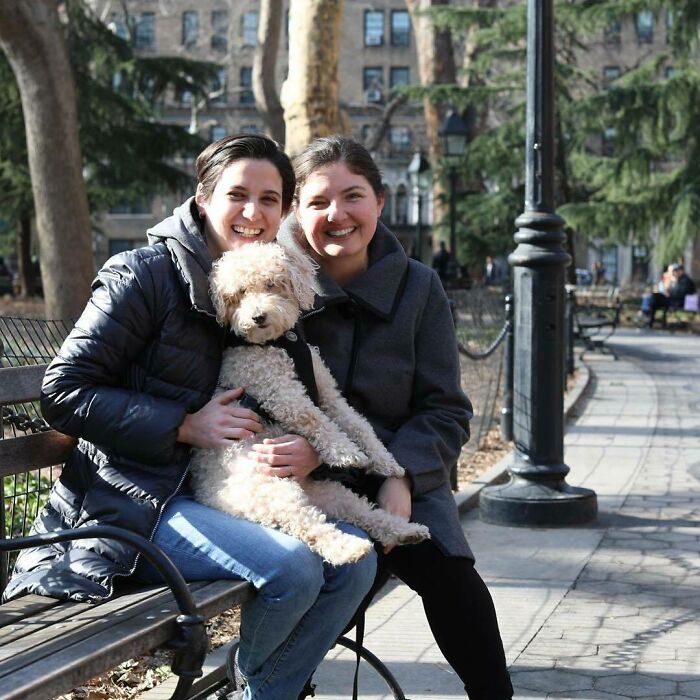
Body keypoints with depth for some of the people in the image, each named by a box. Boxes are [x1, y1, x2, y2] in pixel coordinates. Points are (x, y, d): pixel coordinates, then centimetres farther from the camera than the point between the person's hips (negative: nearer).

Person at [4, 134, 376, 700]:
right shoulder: (145, 276, -9)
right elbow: (64, 393, -13)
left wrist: (308, 449, -9)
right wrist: (185, 425, -17)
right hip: (135, 502, -7)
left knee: (355, 557, -12)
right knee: (291, 568, -26)